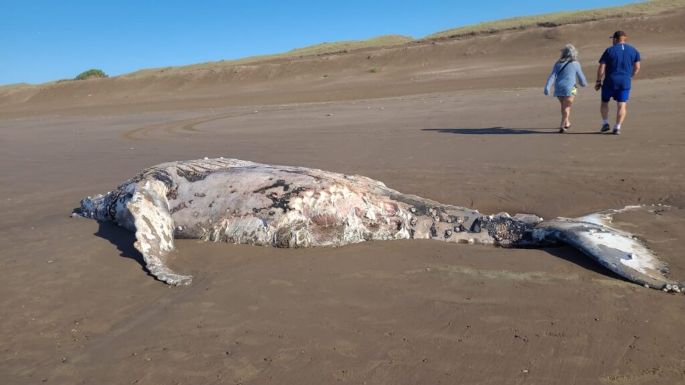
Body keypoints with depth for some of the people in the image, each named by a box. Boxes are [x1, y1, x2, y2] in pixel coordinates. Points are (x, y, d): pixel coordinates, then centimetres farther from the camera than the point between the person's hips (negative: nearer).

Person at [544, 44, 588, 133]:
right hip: (569, 89, -4)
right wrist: (584, 83, 30)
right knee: (567, 107, 2)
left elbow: (552, 76, -4)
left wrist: (547, 87, -12)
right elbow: (581, 76, 9)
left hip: (558, 88, 4)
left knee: (564, 106, 22)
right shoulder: (575, 64, 0)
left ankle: (567, 123, 35)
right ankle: (562, 126, -12)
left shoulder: (558, 63, 7)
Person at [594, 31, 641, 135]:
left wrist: (598, 81, 1)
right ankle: (617, 127, -4)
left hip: (610, 81, -2)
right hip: (625, 82, 2)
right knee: (622, 106, 4)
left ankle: (605, 123, 12)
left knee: (604, 102, 16)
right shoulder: (633, 50, 8)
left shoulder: (609, 50, -3)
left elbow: (601, 68, -6)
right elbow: (637, 67, 9)